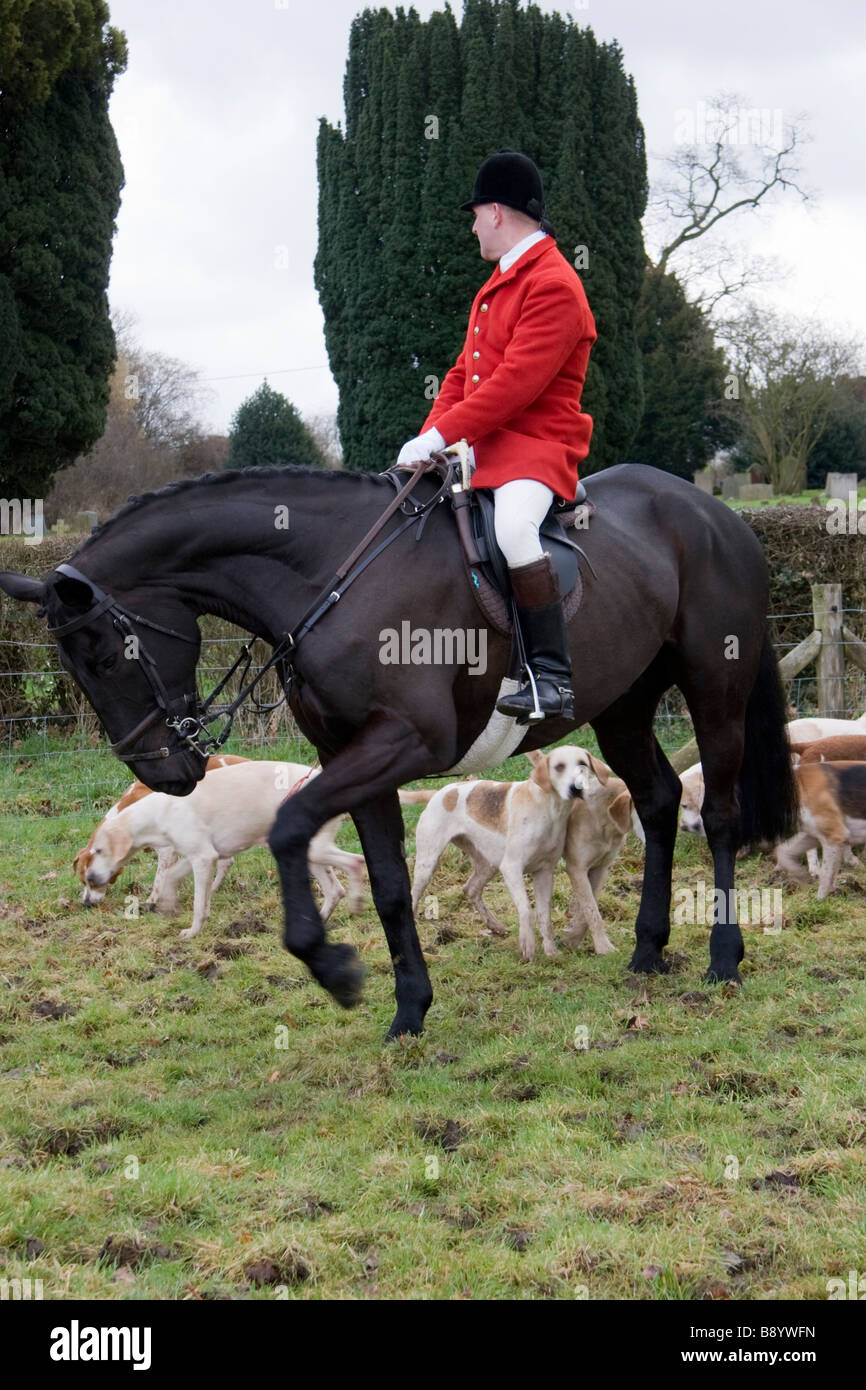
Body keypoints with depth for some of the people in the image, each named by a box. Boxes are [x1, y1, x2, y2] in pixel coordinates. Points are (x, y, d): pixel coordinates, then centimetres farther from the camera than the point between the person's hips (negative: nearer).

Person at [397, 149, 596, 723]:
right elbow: (465, 371, 20)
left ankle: (554, 678, -35)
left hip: (537, 445, -11)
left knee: (513, 525, -37)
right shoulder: (501, 283, 20)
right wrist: (428, 436, 3)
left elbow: (516, 383, -23)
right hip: (481, 444, 11)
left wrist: (440, 436, -24)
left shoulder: (554, 286, -13)